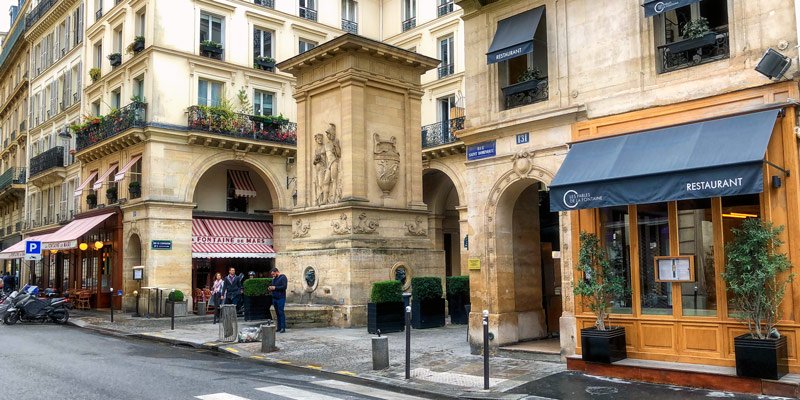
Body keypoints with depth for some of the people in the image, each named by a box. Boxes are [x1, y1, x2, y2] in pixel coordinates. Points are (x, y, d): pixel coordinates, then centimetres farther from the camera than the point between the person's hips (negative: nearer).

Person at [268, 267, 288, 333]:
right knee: (277, 313, 7)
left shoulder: (283, 277, -6)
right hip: (274, 298, 7)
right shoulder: (274, 278, 18)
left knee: (281, 312, -10)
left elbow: (284, 286, -16)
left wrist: (275, 288, -16)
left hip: (281, 298, -7)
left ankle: (283, 328, -8)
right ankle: (279, 327, 10)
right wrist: (270, 288, 4)